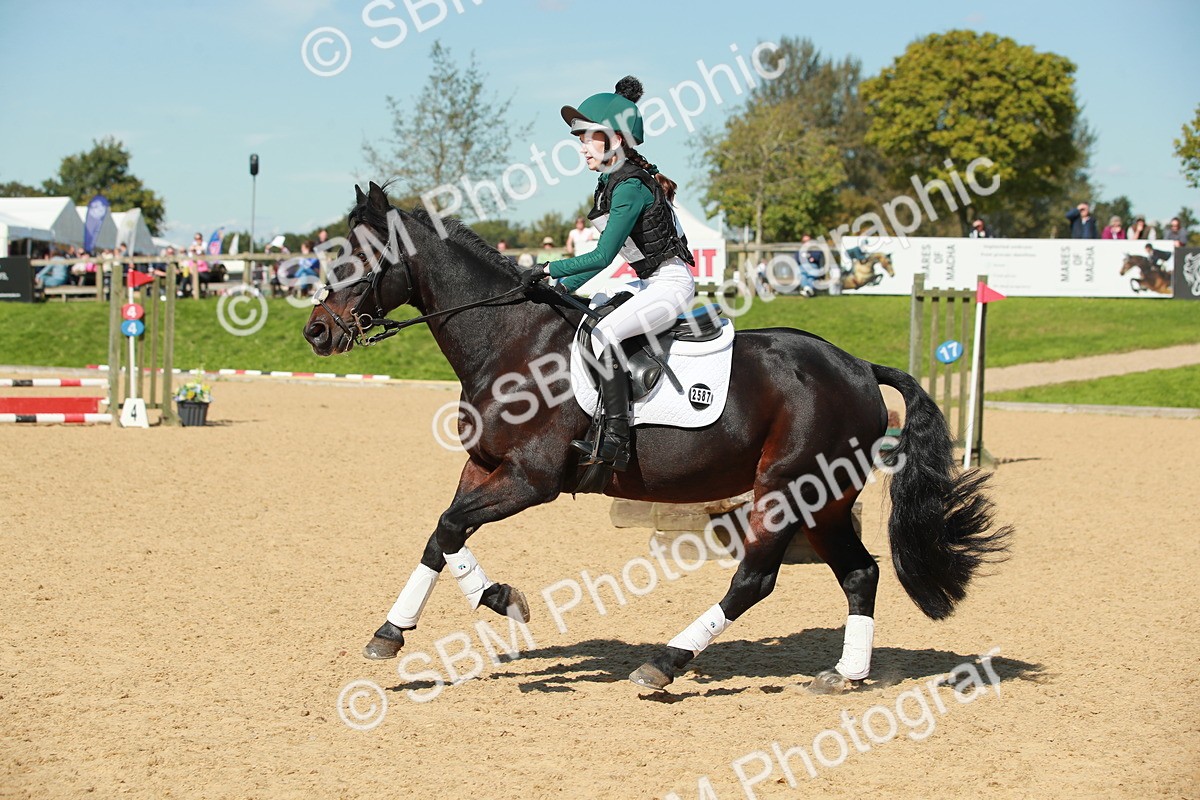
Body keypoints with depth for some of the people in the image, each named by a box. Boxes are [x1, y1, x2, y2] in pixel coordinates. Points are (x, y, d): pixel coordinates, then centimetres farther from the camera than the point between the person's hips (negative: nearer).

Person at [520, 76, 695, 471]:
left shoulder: (630, 187, -19)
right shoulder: (611, 183, 11)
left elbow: (603, 256, -23)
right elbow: (607, 254, 17)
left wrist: (549, 269, -17)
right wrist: (565, 285, 10)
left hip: (671, 283, -11)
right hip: (652, 283, 11)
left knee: (604, 334, -29)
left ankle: (614, 440, -31)